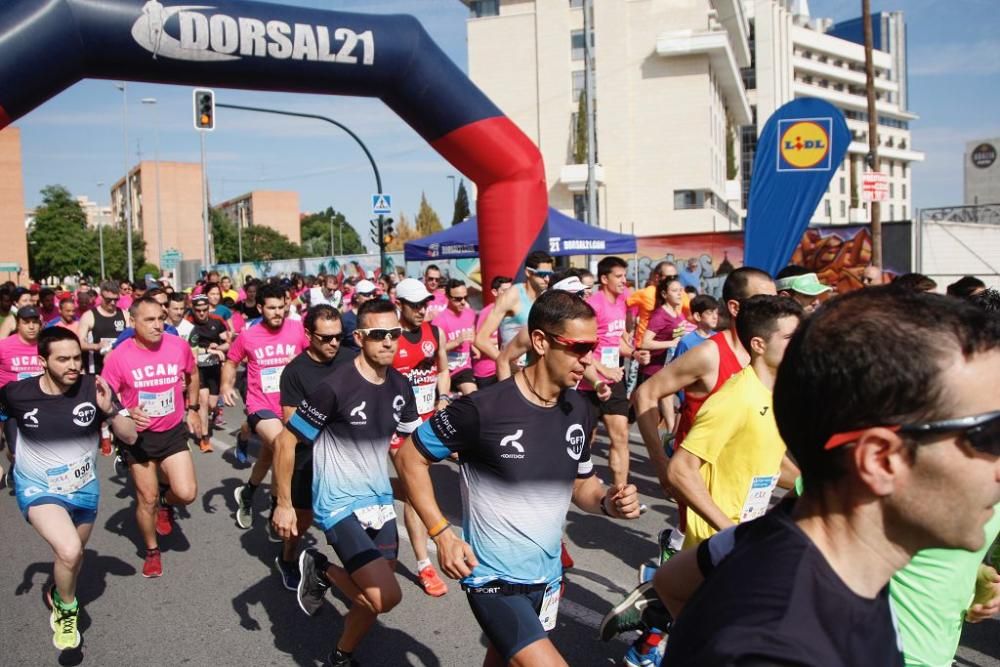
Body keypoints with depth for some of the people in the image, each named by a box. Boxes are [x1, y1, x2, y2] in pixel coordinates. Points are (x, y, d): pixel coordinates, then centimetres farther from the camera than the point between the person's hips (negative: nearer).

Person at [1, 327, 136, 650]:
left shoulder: (94, 388, -20)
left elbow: (130, 437, -16)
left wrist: (110, 410, -33)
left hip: (84, 488, 3)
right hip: (38, 488, -3)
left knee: (73, 554, 25)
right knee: (69, 551, -26)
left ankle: (59, 595, 60)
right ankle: (67, 609, 5)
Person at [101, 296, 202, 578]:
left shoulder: (179, 346, -11)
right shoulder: (119, 356, -17)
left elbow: (192, 375, 11)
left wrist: (192, 409, 12)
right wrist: (125, 414, -27)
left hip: (173, 432, 1)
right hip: (138, 436, -1)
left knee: (187, 493, -11)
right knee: (146, 499, 10)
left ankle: (165, 502, 27)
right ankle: (152, 551, 34)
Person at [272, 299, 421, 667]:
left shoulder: (400, 386, -1)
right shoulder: (335, 386, -22)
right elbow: (286, 441, -13)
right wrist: (283, 504, -9)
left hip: (380, 501, 7)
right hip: (340, 505, -7)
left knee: (373, 598, 12)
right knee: (386, 596, -16)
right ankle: (321, 571, 10)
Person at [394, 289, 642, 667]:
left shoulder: (579, 411, -3)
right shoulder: (483, 408, -23)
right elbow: (410, 458, -11)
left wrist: (608, 502, -11)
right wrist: (442, 534, -17)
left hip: (547, 577, 7)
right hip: (494, 579, -6)